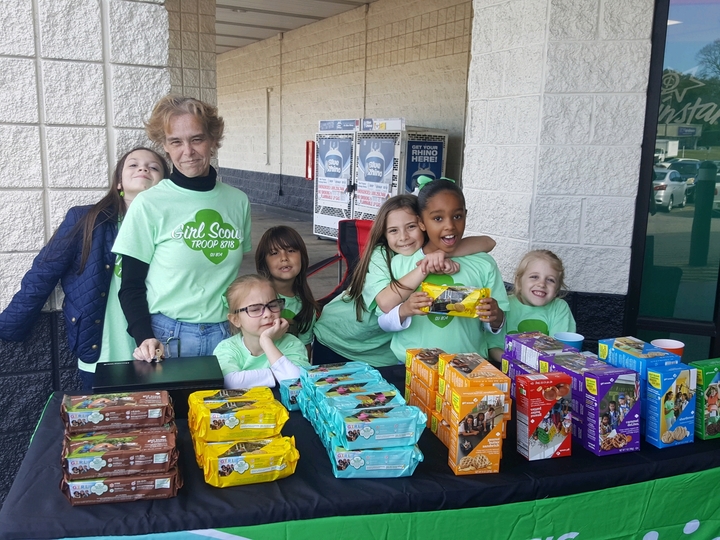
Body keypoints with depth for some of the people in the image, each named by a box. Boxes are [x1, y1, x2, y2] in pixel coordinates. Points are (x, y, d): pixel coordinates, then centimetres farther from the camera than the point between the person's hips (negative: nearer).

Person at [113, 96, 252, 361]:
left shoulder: (238, 201, 2)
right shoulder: (149, 205, -8)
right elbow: (131, 286, -4)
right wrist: (144, 339, -17)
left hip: (226, 335, 3)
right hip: (166, 338, -3)